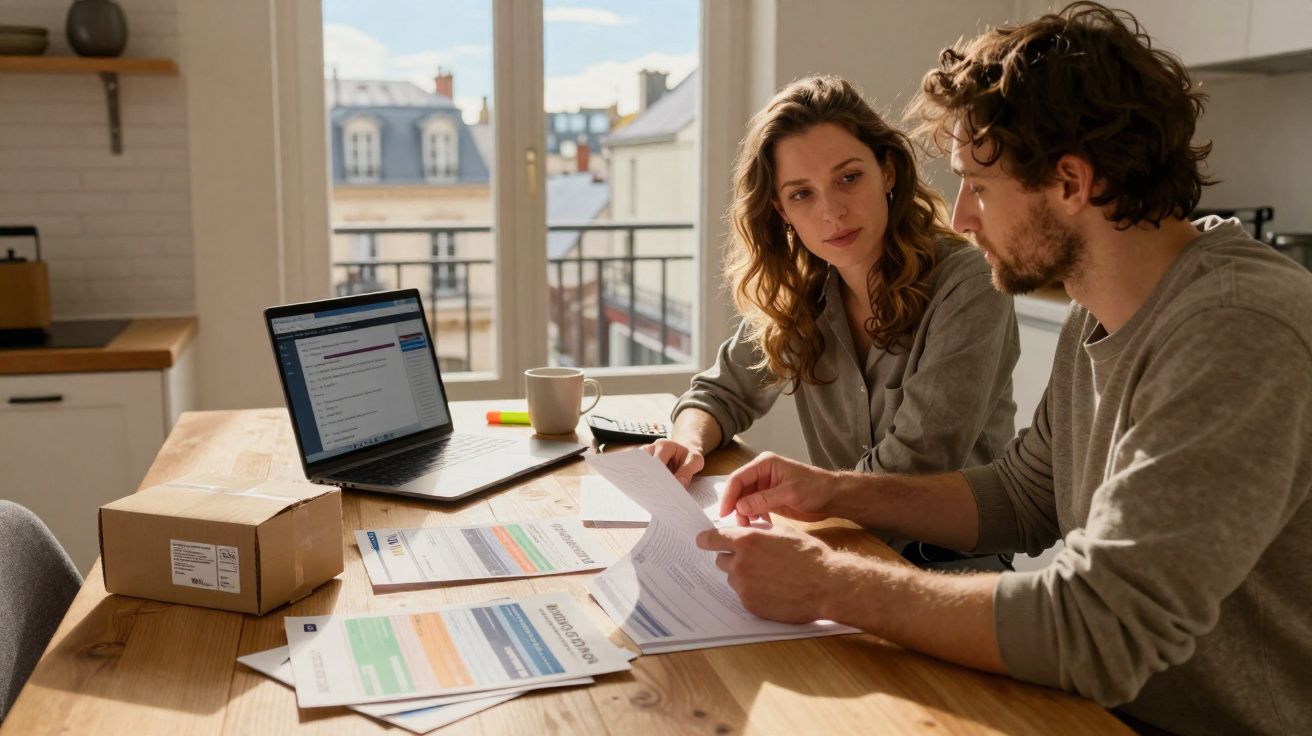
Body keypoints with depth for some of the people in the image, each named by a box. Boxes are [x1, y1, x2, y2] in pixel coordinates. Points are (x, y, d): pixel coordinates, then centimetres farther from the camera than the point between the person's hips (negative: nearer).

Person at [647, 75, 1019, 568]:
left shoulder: (967, 287, -15)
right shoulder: (798, 293, 1)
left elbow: (915, 467, -18)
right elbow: (723, 392, 13)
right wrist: (689, 444, -9)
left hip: (957, 561, -4)